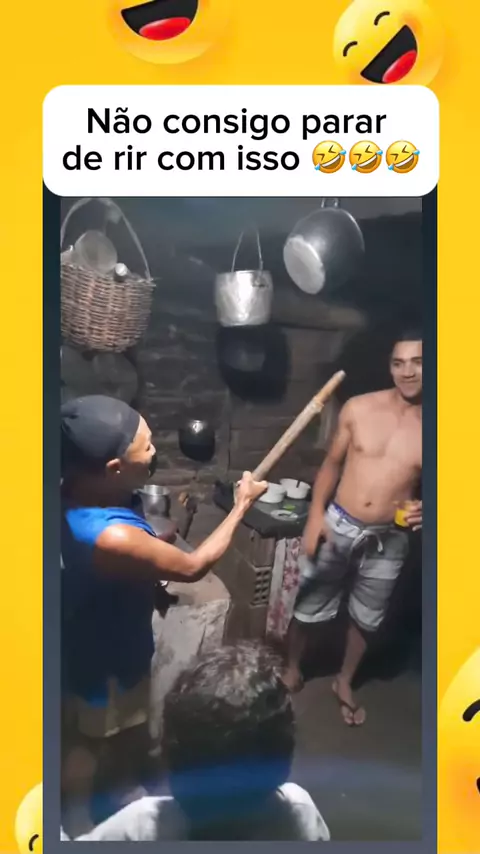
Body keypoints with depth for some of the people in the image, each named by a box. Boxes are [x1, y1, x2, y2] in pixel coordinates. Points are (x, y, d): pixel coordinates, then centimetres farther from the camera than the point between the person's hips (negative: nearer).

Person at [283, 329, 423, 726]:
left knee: (367, 618, 19)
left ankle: (344, 682, 45)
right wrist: (316, 515, -4)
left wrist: (424, 509, -19)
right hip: (337, 526, 0)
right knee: (308, 605, 14)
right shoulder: (359, 408, -8)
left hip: (389, 540, 1)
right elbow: (332, 463, 2)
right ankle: (292, 669, 41)